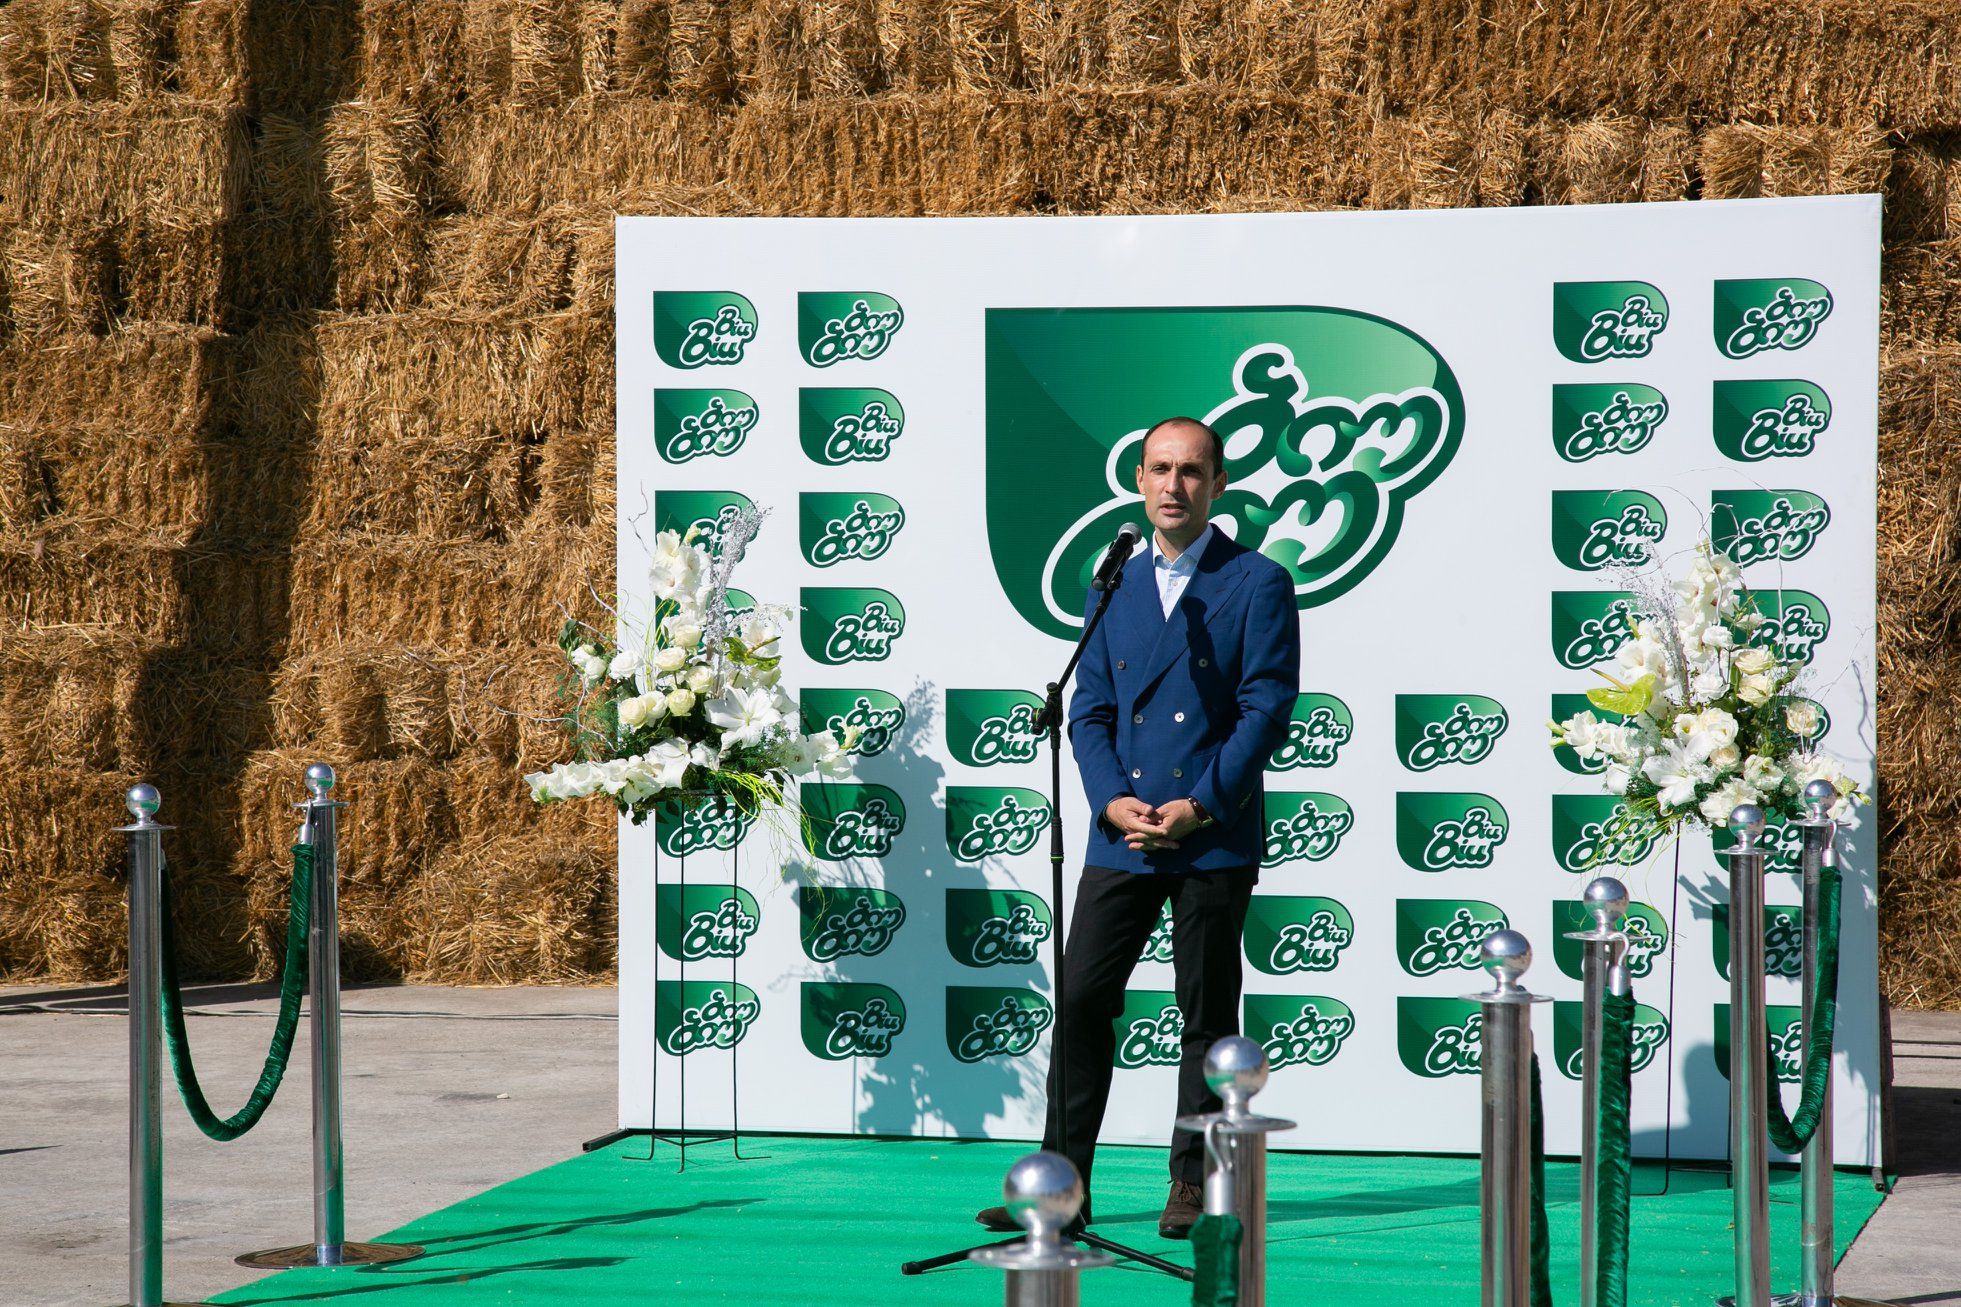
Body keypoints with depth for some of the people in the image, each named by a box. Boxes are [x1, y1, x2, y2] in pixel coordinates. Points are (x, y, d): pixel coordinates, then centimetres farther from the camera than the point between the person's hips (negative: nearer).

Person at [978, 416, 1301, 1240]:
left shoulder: (1257, 584, -1)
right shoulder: (1114, 585, 13)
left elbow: (1268, 708, -7)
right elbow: (1089, 710, 11)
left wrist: (1198, 807, -14)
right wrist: (1113, 800, -6)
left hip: (1214, 837, -4)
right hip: (1122, 835, 4)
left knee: (1207, 1014, 3)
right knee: (1081, 1001, 0)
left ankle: (1194, 1181, 12)